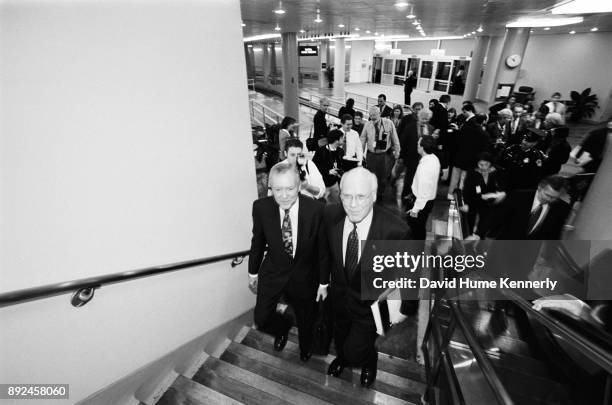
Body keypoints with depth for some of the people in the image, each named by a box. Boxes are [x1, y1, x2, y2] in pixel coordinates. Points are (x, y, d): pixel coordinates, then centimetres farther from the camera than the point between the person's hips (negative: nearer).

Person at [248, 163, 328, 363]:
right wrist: (253, 272, 7)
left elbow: (322, 248, -12)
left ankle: (305, 347, 59)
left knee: (306, 320, 22)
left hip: (304, 276, 0)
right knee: (261, 319, 11)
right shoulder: (261, 207, -20)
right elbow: (257, 242, -3)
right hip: (272, 273, 1)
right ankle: (283, 327, 49)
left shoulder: (316, 209, -25)